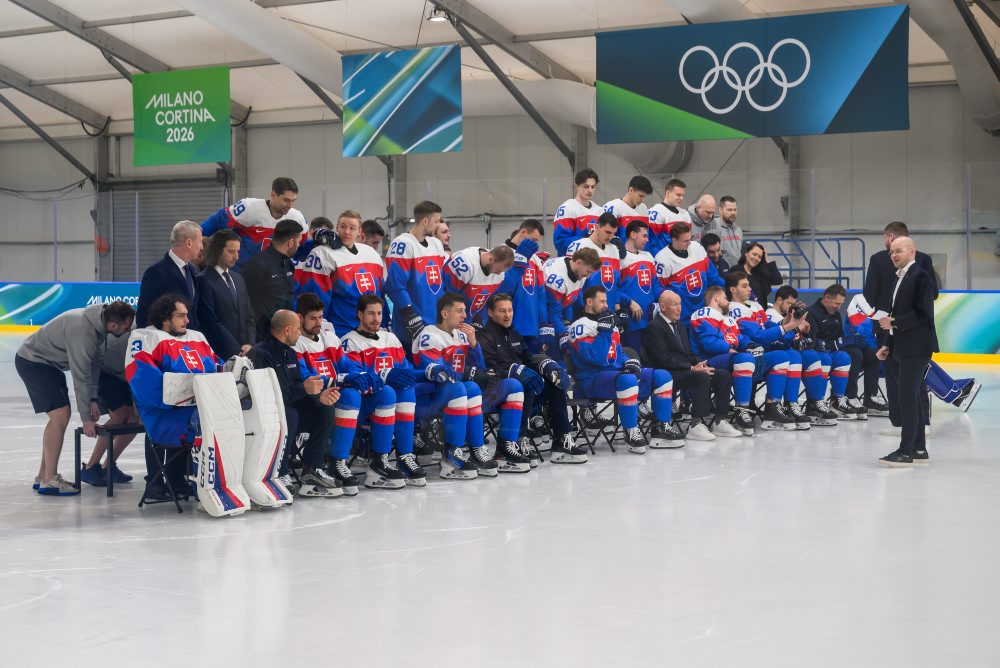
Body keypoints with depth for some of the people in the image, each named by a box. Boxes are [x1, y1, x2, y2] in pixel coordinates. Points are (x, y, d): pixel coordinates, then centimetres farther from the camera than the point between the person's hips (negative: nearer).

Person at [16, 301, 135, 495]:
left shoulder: (98, 322, -5)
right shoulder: (83, 332, -33)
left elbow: (94, 363, 2)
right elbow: (80, 377, -28)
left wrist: (92, 399, 0)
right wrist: (86, 418, -22)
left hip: (47, 362, 10)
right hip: (32, 361, -10)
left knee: (61, 416, 12)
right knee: (60, 416, -15)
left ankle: (43, 476, 20)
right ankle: (49, 481, -11)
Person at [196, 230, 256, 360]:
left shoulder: (238, 279, 16)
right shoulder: (204, 281, -7)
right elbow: (212, 323, -12)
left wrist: (249, 344, 0)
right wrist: (237, 351, -13)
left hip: (245, 352, 6)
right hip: (219, 354, -6)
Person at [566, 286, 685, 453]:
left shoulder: (609, 324, 20)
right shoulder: (580, 327, -9)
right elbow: (595, 358, -22)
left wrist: (630, 362, 4)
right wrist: (604, 330, -19)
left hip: (616, 372, 9)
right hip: (592, 380, -9)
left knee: (662, 376, 1)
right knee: (627, 380, -39)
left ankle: (661, 428, -1)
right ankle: (631, 432, -26)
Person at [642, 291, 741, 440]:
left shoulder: (680, 326, 23)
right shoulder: (654, 327, -8)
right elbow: (664, 359, -16)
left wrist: (699, 365, -1)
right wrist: (692, 368, -18)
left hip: (687, 370, 9)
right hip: (669, 375, -9)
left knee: (724, 375, -8)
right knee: (702, 377, -32)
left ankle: (719, 422, -8)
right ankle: (696, 426, -31)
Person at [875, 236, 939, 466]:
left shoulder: (921, 277, -9)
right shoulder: (900, 279, 19)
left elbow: (923, 314, -17)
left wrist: (894, 323, -19)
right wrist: (887, 344, 13)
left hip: (915, 348, -9)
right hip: (899, 348, 9)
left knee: (907, 398, -10)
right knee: (910, 399, 12)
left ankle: (906, 452, -9)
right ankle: (919, 449, 19)